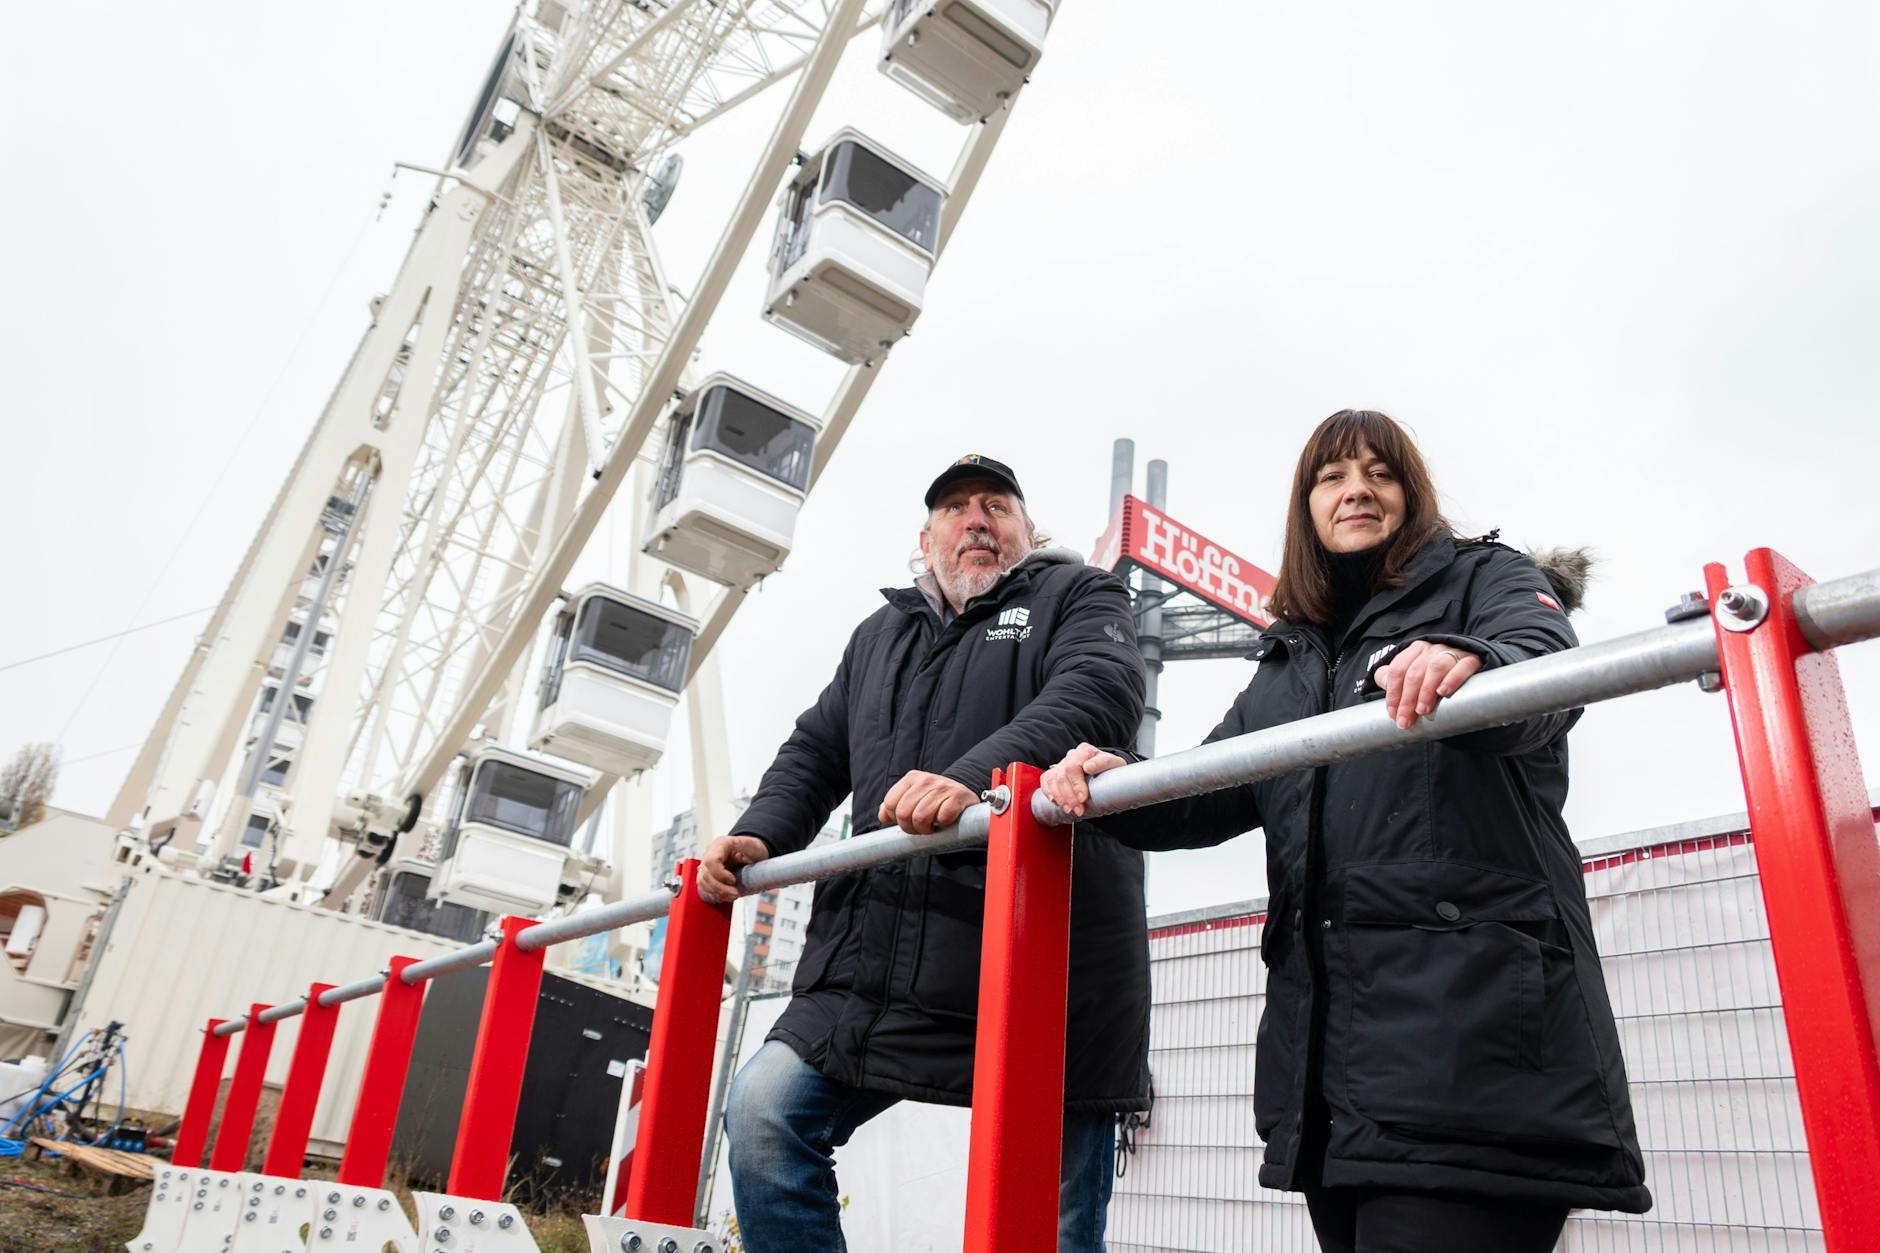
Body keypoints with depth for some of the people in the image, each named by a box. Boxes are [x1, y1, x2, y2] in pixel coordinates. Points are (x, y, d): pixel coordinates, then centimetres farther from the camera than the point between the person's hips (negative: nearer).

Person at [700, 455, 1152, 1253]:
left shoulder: (1076, 596, 6)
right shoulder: (880, 635, 24)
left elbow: (1100, 690, -14)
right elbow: (815, 753, 23)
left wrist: (976, 776, -31)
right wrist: (759, 835, 2)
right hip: (881, 962, 5)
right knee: (766, 1109, -6)